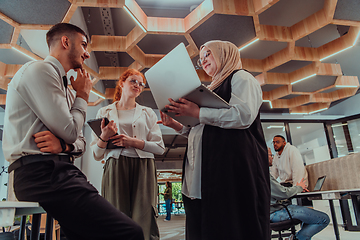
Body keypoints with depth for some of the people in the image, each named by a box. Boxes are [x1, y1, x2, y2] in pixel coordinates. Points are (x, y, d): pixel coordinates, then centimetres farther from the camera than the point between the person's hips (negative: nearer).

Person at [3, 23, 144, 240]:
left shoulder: (65, 89, 24)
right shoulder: (39, 70, -4)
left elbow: (80, 142, 20)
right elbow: (70, 131, -12)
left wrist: (64, 145, -4)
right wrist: (83, 95, 5)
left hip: (61, 172, 9)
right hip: (42, 173, -9)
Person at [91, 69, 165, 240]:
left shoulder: (147, 113, 18)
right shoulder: (105, 112, 15)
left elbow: (160, 148, 7)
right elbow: (97, 155, 12)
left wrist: (134, 142, -5)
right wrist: (104, 137, -8)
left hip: (143, 169, 1)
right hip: (115, 168, 0)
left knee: (143, 223, -7)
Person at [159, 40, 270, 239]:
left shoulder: (241, 78, 5)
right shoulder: (214, 89, 28)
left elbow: (243, 115, -15)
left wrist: (198, 113, -14)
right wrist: (178, 126, 15)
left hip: (232, 165, -8)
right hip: (207, 169, 8)